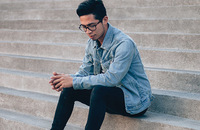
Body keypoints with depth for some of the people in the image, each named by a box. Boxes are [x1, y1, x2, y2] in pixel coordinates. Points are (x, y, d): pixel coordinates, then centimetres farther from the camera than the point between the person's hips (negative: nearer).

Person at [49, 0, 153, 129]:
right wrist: (67, 78, -16)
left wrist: (75, 81, -26)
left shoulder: (124, 44, -24)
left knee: (99, 90, -35)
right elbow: (85, 72, 7)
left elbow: (111, 79, -30)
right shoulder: (92, 42, 3)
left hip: (135, 100, -8)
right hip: (108, 95, 8)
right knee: (70, 89, -6)